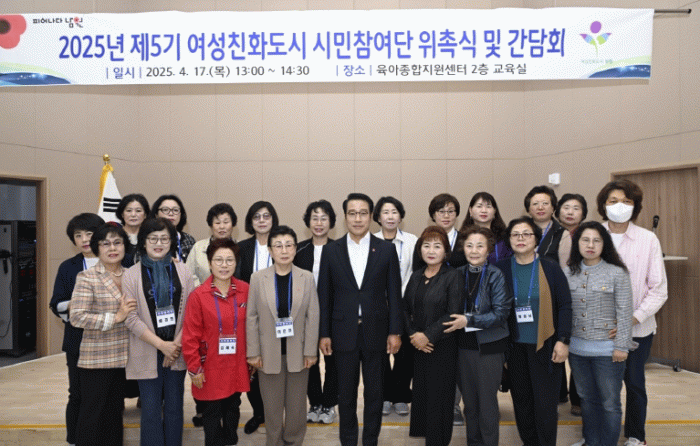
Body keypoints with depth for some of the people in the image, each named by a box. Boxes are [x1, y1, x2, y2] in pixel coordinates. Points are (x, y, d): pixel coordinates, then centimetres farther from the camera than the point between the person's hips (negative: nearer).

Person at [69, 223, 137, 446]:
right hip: (96, 359, -5)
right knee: (92, 413, 4)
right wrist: (115, 318, -19)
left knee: (115, 411, 16)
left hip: (123, 358, 5)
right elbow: (77, 317, -16)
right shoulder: (87, 277, -8)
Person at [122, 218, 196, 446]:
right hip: (148, 353, -1)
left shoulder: (182, 271, 4)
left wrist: (177, 344, -9)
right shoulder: (131, 275, -1)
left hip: (177, 351, 2)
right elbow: (131, 318, -7)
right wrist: (162, 345, -12)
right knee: (151, 408, 4)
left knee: (174, 406, 10)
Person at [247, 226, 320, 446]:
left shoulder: (307, 278, -3)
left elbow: (313, 317, -2)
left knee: (297, 404, 11)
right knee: (272, 405, 9)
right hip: (269, 353, 0)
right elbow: (251, 317, -2)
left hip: (298, 352, 1)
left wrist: (310, 351, -4)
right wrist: (253, 352, -4)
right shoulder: (257, 278, -4)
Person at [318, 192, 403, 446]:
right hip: (344, 332, 0)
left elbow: (394, 293, 1)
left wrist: (395, 331, -3)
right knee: (346, 392, 10)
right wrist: (324, 334, 0)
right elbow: (324, 295, 3)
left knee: (374, 392, 10)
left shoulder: (386, 250, 0)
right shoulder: (331, 251, 2)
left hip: (376, 332, 0)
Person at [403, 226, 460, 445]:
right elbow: (406, 310, 11)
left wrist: (428, 335, -15)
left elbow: (453, 314, -14)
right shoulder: (415, 277, 11)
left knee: (439, 394, 1)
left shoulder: (452, 278, -8)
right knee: (420, 392, 9)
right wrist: (413, 335, -4)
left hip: (443, 347, -5)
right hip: (418, 347, 5)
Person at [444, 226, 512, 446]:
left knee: (487, 402, 2)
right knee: (469, 401, 12)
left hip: (489, 345, -4)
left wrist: (469, 320, -19)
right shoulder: (458, 274, 5)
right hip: (464, 345, 4)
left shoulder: (496, 276, -8)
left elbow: (501, 313, -14)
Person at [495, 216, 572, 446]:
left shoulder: (550, 269, -4)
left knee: (545, 403, 1)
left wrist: (563, 341, -8)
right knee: (521, 399, 9)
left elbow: (565, 306, -3)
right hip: (515, 347, 2)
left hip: (544, 346, -2)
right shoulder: (502, 270, 1)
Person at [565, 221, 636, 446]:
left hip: (607, 350, -4)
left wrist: (622, 346, -10)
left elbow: (624, 313, -7)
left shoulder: (617, 273, -6)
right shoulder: (568, 274, 4)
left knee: (610, 403, 6)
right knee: (587, 400, 16)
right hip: (577, 348, 4)